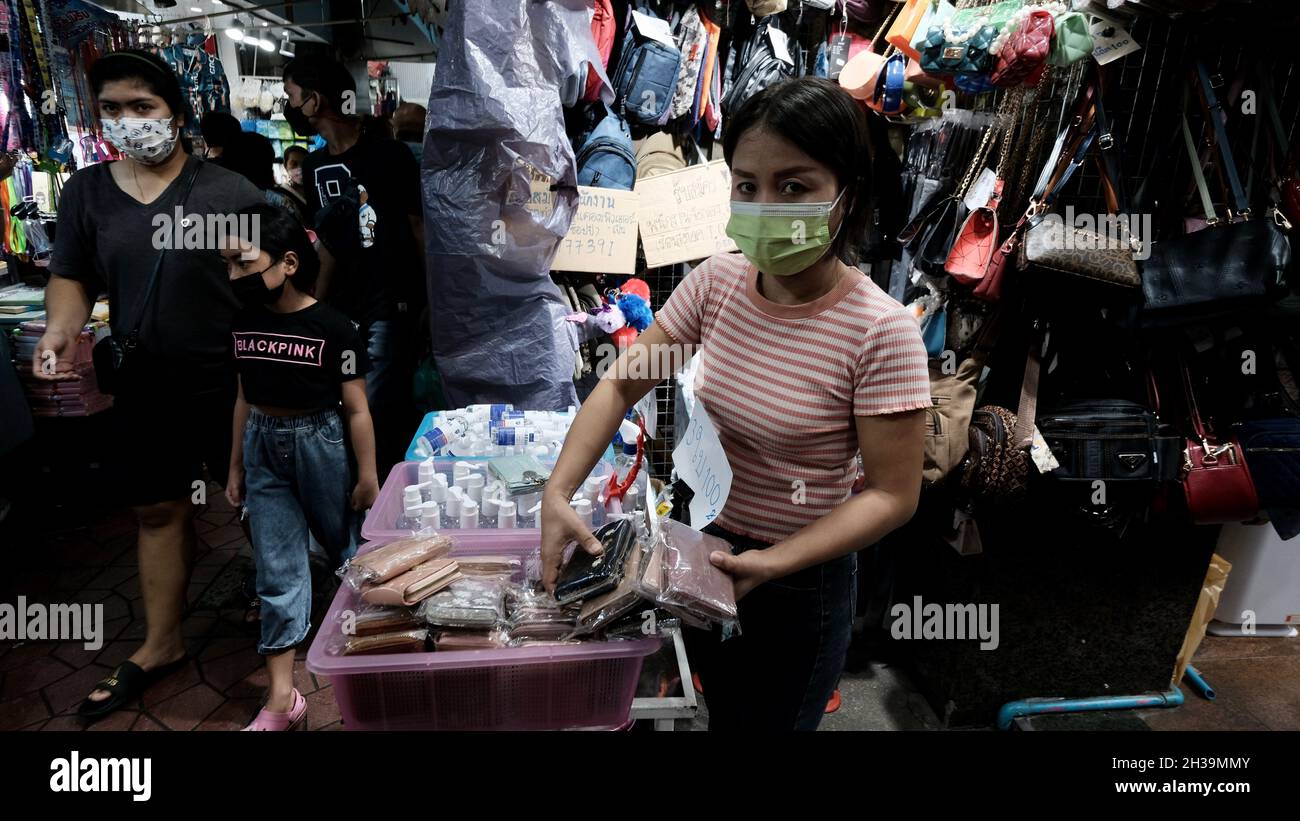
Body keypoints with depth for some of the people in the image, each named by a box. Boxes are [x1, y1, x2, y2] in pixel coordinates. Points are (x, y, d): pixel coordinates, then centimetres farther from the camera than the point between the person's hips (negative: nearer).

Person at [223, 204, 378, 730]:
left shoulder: (332, 328, -15)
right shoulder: (244, 322, 1)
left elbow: (356, 409, -10)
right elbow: (246, 398, 10)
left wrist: (368, 476, -7)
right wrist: (236, 466, 14)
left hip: (318, 442, -4)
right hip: (263, 445, 5)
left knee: (342, 544, 15)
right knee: (277, 567, 5)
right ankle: (282, 697, 11)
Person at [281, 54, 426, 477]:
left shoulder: (389, 155, -8)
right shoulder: (315, 166, 12)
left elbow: (421, 228, -7)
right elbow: (329, 244, 16)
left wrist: (433, 302, -10)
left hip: (392, 304, -6)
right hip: (344, 306, 7)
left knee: (379, 410, -7)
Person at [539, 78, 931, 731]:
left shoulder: (881, 332, -24)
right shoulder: (715, 283, -9)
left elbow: (892, 495, -19)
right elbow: (622, 385, -6)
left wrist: (773, 563, -28)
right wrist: (558, 495, -18)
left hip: (802, 580, -4)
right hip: (705, 549, 5)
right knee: (721, 711, 27)